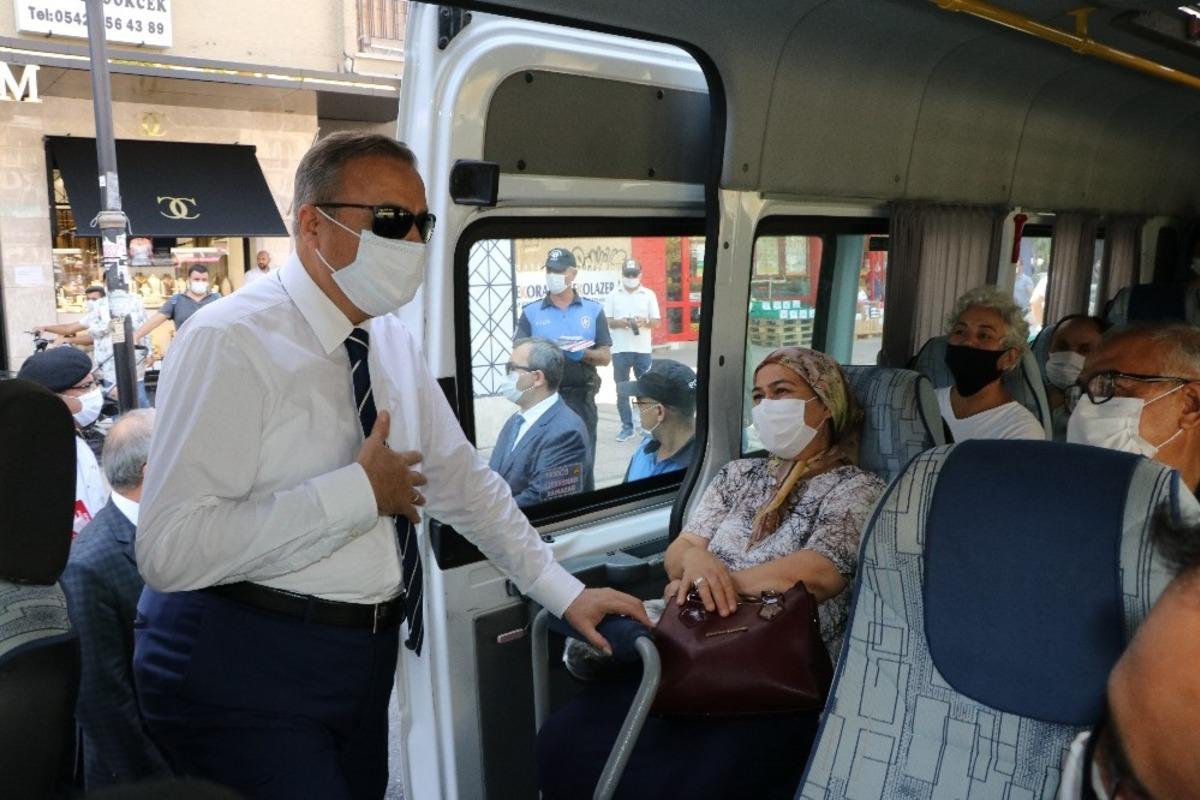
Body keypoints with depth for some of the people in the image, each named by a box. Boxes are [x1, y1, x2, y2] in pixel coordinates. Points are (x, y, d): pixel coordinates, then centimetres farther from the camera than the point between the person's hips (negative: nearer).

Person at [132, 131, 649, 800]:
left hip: (366, 658, 7)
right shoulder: (231, 343, -18)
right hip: (246, 667, -7)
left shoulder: (393, 342, 5)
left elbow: (462, 480, 11)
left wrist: (564, 592, 9)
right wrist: (359, 490, -24)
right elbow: (170, 549, -26)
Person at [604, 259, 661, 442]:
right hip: (620, 350, 0)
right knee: (622, 392, 4)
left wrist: (645, 322, -18)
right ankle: (627, 427, 12)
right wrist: (617, 323, -17)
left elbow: (657, 322, 3)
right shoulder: (613, 295, 5)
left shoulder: (649, 295, 5)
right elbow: (605, 321, 3)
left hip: (643, 350, 0)